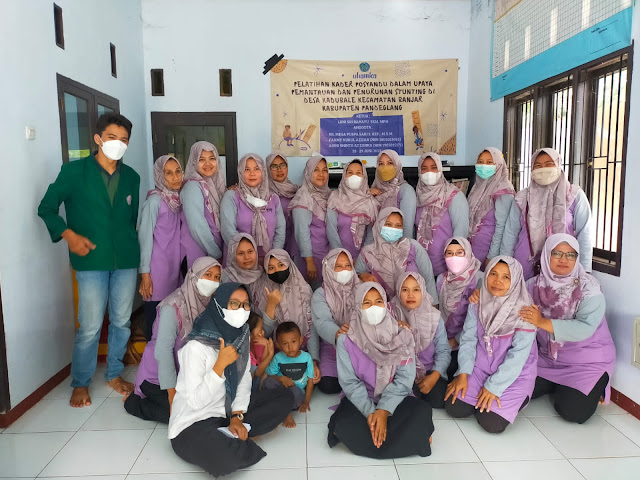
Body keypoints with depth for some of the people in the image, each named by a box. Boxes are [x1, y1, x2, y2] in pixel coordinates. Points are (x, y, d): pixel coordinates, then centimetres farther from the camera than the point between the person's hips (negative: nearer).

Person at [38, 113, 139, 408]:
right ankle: (80, 384, 21)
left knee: (121, 322, 11)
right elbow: (46, 208, 2)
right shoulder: (74, 171, -1)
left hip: (126, 261, 4)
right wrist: (68, 234, -11)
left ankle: (114, 374, 30)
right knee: (90, 327, 1)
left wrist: (131, 247, 12)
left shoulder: (131, 177, 9)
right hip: (92, 261, -3)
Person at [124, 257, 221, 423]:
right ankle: (135, 402, 4)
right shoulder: (173, 306, -23)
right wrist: (172, 394, -23)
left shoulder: (207, 304, -2)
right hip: (156, 376, -7)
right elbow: (163, 351, -25)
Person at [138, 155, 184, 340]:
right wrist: (145, 273, -13)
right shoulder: (155, 200, -10)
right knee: (155, 317, 1)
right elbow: (145, 236, -11)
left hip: (175, 267, 6)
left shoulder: (178, 199, 8)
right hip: (157, 269, -6)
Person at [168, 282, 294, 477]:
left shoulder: (241, 335, -2)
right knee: (228, 457, -37)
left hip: (228, 409, 8)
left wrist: (237, 416, -7)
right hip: (193, 422, -8)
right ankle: (232, 440, -2)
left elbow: (245, 378, 4)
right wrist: (220, 364, -31)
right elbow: (195, 401, -25)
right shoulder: (196, 346, -24)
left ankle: (229, 436, -4)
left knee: (285, 397, 0)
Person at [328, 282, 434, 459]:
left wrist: (384, 410, -24)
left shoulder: (402, 336, -4)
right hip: (361, 400, -1)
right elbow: (349, 382, -10)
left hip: (394, 399, 1)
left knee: (422, 412, -30)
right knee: (343, 424, -33)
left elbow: (404, 379, -10)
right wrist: (370, 412, -25)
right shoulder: (346, 340, -8)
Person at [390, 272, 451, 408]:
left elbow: (443, 350, -4)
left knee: (438, 401, -18)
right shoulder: (391, 314, -2)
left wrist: (434, 375, -17)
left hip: (430, 370, 2)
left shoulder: (434, 316, -1)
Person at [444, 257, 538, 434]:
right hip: (481, 366, 4)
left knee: (492, 423, -17)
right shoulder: (478, 304, -3)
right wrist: (463, 374, -12)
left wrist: (493, 386, -17)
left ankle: (512, 400, 12)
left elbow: (518, 354, -17)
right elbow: (468, 339, -1)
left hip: (514, 374, -3)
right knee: (454, 407, -10)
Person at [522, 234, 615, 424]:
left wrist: (543, 322, -37)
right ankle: (559, 385, 21)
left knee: (572, 411, -17)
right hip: (548, 357, 4)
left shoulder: (589, 287, -18)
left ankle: (595, 387, 16)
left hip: (587, 360, -4)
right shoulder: (536, 284, -6)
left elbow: (585, 328, -30)